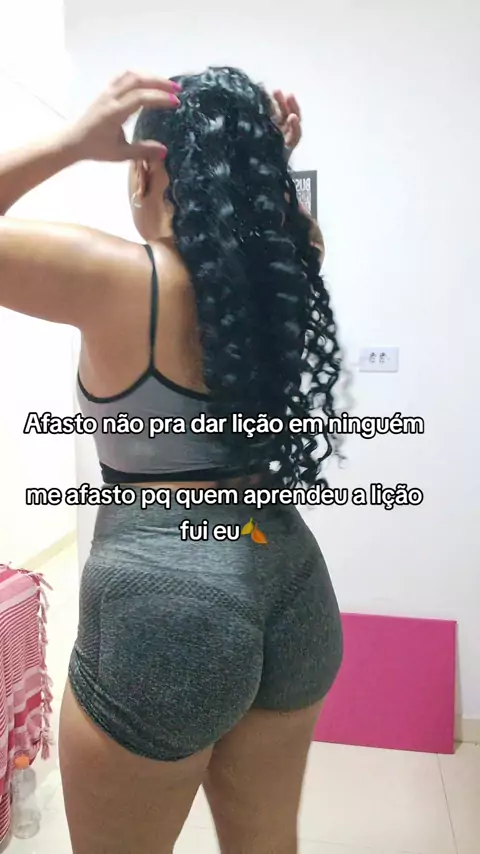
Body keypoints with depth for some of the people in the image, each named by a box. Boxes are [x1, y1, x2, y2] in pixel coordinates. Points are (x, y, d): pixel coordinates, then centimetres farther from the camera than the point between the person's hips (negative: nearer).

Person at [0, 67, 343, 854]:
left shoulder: (122, 279, -15)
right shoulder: (283, 273, 2)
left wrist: (71, 143, -10)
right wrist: (270, 169, 9)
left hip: (162, 594, -6)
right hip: (289, 577, 7)